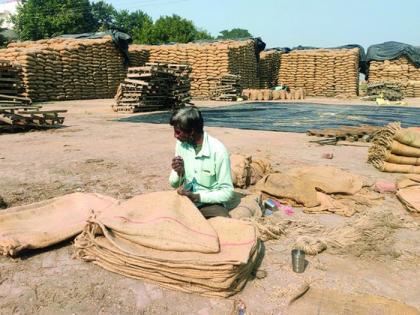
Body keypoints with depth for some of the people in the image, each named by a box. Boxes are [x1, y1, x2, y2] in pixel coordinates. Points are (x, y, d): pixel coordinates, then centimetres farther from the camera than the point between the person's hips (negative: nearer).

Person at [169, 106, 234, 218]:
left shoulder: (218, 150, -18)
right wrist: (179, 172, -17)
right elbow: (174, 184, 5)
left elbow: (227, 191, -14)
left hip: (210, 203, -4)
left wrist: (197, 197, -23)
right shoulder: (181, 144, -2)